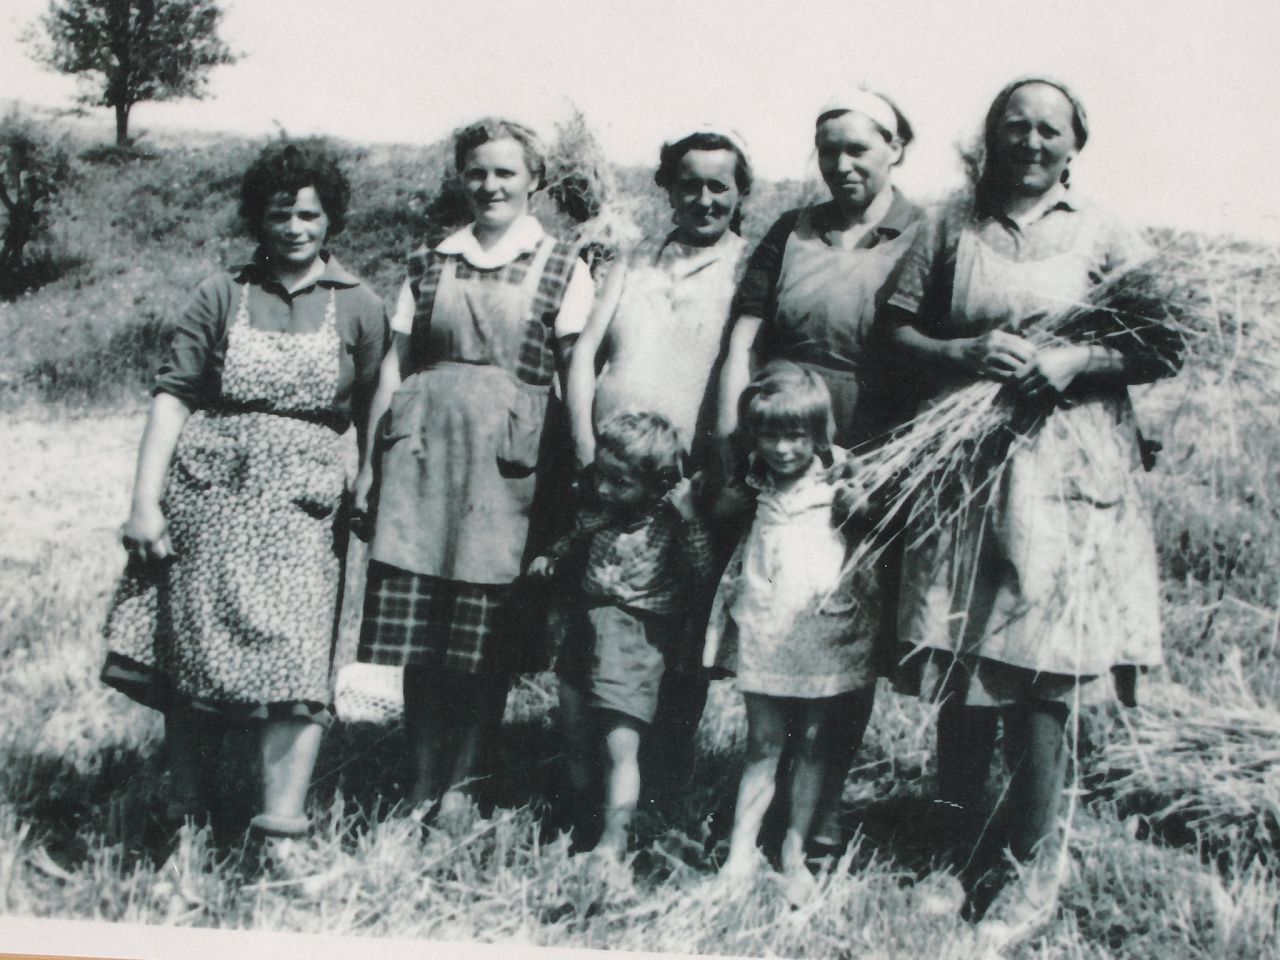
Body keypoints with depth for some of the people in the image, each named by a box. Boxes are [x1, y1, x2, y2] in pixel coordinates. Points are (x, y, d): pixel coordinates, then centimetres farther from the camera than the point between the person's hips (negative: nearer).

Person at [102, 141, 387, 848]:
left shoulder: (357, 307, 6)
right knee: (194, 654, 5)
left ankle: (281, 831, -10)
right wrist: (144, 500, -7)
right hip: (205, 490, 1)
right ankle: (184, 826, 18)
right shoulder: (221, 295, 6)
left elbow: (371, 417, 8)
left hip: (301, 499, -1)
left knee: (295, 659, -11)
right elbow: (172, 394, 1)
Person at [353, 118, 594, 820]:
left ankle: (462, 787, 10)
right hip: (423, 452, 3)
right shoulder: (429, 264, 14)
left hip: (510, 464, -2)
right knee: (417, 631, 2)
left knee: (488, 632, -2)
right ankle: (420, 790, 12)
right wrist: (370, 460, 10)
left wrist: (581, 471, -7)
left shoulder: (563, 271, 6)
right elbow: (395, 363, 14)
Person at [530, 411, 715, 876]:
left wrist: (688, 516, -30)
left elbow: (701, 571, -23)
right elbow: (572, 549, 21)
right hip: (583, 636, 6)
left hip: (635, 647, -6)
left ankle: (614, 842, -11)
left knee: (621, 745, -14)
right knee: (575, 742, 15)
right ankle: (582, 823, 34)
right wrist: (549, 560, 2)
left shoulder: (668, 525, -10)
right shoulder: (597, 517, 4)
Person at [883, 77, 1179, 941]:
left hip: (1063, 477, -2)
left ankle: (1037, 869, 11)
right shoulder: (953, 229, 12)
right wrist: (962, 354, -10)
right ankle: (959, 851, 19)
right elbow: (895, 325, 8)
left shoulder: (1103, 237, 6)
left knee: (1039, 677, -3)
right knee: (959, 674, 3)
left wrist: (1075, 361, -13)